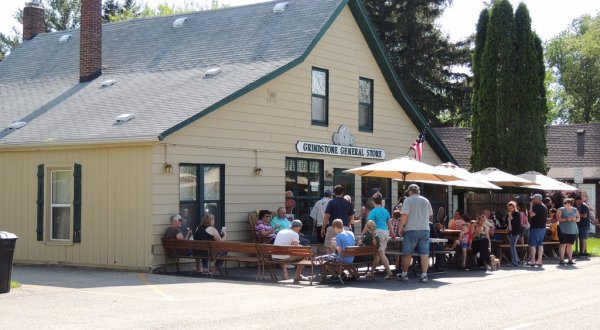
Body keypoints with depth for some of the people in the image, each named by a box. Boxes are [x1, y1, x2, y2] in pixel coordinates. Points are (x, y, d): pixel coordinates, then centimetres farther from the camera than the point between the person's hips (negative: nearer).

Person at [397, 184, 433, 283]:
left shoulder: (408, 200, -5)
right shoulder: (426, 201, 9)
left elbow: (405, 215, -13)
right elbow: (430, 214, 19)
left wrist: (401, 227, -5)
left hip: (411, 230, -3)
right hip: (425, 229, 3)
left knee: (407, 253, 8)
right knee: (424, 253, 2)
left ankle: (404, 274, 17)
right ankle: (424, 275, -1)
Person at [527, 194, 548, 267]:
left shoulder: (537, 206, -16)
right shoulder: (544, 207, 16)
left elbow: (531, 214, -23)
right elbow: (546, 217, 21)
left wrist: (531, 206, -13)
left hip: (535, 228, -9)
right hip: (542, 228, 9)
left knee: (533, 245, -5)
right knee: (540, 244, 9)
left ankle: (533, 261, -8)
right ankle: (539, 261, 9)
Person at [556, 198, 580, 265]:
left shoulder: (575, 210, 13)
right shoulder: (561, 210, 1)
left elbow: (579, 219, 16)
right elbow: (558, 218, -9)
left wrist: (575, 219, -6)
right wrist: (566, 219, -19)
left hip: (573, 231, 4)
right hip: (563, 230, -4)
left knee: (570, 245, 7)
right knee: (563, 244, -5)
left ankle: (570, 259, 12)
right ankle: (561, 259, -2)